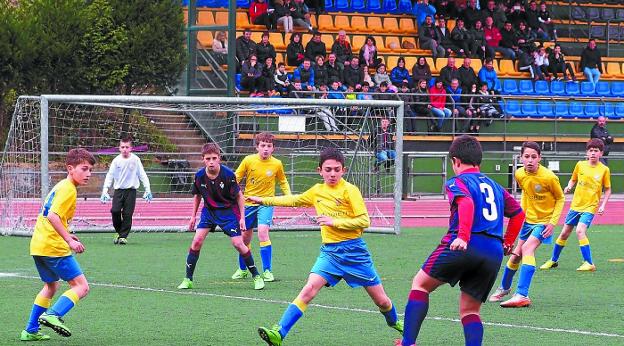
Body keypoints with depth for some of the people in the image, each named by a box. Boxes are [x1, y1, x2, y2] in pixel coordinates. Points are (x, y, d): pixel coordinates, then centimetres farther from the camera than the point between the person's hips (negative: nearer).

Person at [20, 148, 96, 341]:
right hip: (53, 247, -10)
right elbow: (53, 216, -24)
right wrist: (69, 240, -25)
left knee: (51, 286, 27)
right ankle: (53, 315, -25)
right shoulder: (68, 189, -12)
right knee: (81, 287, -7)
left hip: (38, 245, 10)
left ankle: (30, 331, 26)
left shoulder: (60, 186, 18)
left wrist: (66, 236, 22)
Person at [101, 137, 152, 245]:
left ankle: (123, 236, 7)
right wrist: (105, 191, -9)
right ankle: (118, 231, 9)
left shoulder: (135, 160, -1)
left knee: (127, 214, -5)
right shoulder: (116, 160, 1)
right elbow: (110, 176, 1)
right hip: (118, 190, 1)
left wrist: (147, 190, -2)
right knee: (115, 211, -14)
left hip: (131, 190, -1)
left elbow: (142, 175, 3)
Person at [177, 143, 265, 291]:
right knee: (197, 241, -11)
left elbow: (239, 196, -10)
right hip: (209, 210, 3)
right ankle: (188, 280, -1)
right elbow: (197, 195, 7)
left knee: (238, 243, -10)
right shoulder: (199, 176, -13)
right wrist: (193, 216, 10)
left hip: (228, 210, -3)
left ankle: (256, 276, 6)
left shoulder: (228, 174, -22)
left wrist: (242, 218, -11)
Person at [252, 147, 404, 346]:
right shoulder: (317, 191, 8)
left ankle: (394, 322, 39)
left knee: (381, 301, 6)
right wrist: (264, 201, 27)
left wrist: (335, 222, -19)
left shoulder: (349, 190, -8)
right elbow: (294, 200, 26)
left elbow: (364, 221, -13)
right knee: (309, 289, -19)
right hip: (329, 251, 3)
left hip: (354, 250, -3)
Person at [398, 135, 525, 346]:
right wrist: (508, 244, 32)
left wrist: (463, 236, -26)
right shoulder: (495, 186, 25)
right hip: (494, 253, 5)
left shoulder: (457, 182, 5)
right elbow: (518, 214, 28)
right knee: (470, 309, 15)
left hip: (463, 246, -5)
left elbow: (466, 203, -16)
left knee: (420, 283, 12)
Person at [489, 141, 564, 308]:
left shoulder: (549, 177, -22)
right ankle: (504, 288, 42)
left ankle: (522, 295, -33)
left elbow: (560, 198, -7)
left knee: (527, 249, -27)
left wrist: (553, 222, -13)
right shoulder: (520, 175, -6)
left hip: (544, 222, -6)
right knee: (516, 255, 15)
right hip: (527, 219, 6)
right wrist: (521, 211, 7)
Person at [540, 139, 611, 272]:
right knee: (564, 233, 11)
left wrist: (603, 205, -8)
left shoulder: (604, 170, -6)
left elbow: (607, 190, 3)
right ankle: (553, 260, 29)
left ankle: (589, 263, -18)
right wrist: (569, 187, -6)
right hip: (576, 205, 4)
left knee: (580, 230, -24)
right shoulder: (580, 165, 1)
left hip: (590, 206, -4)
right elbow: (573, 180, 15)